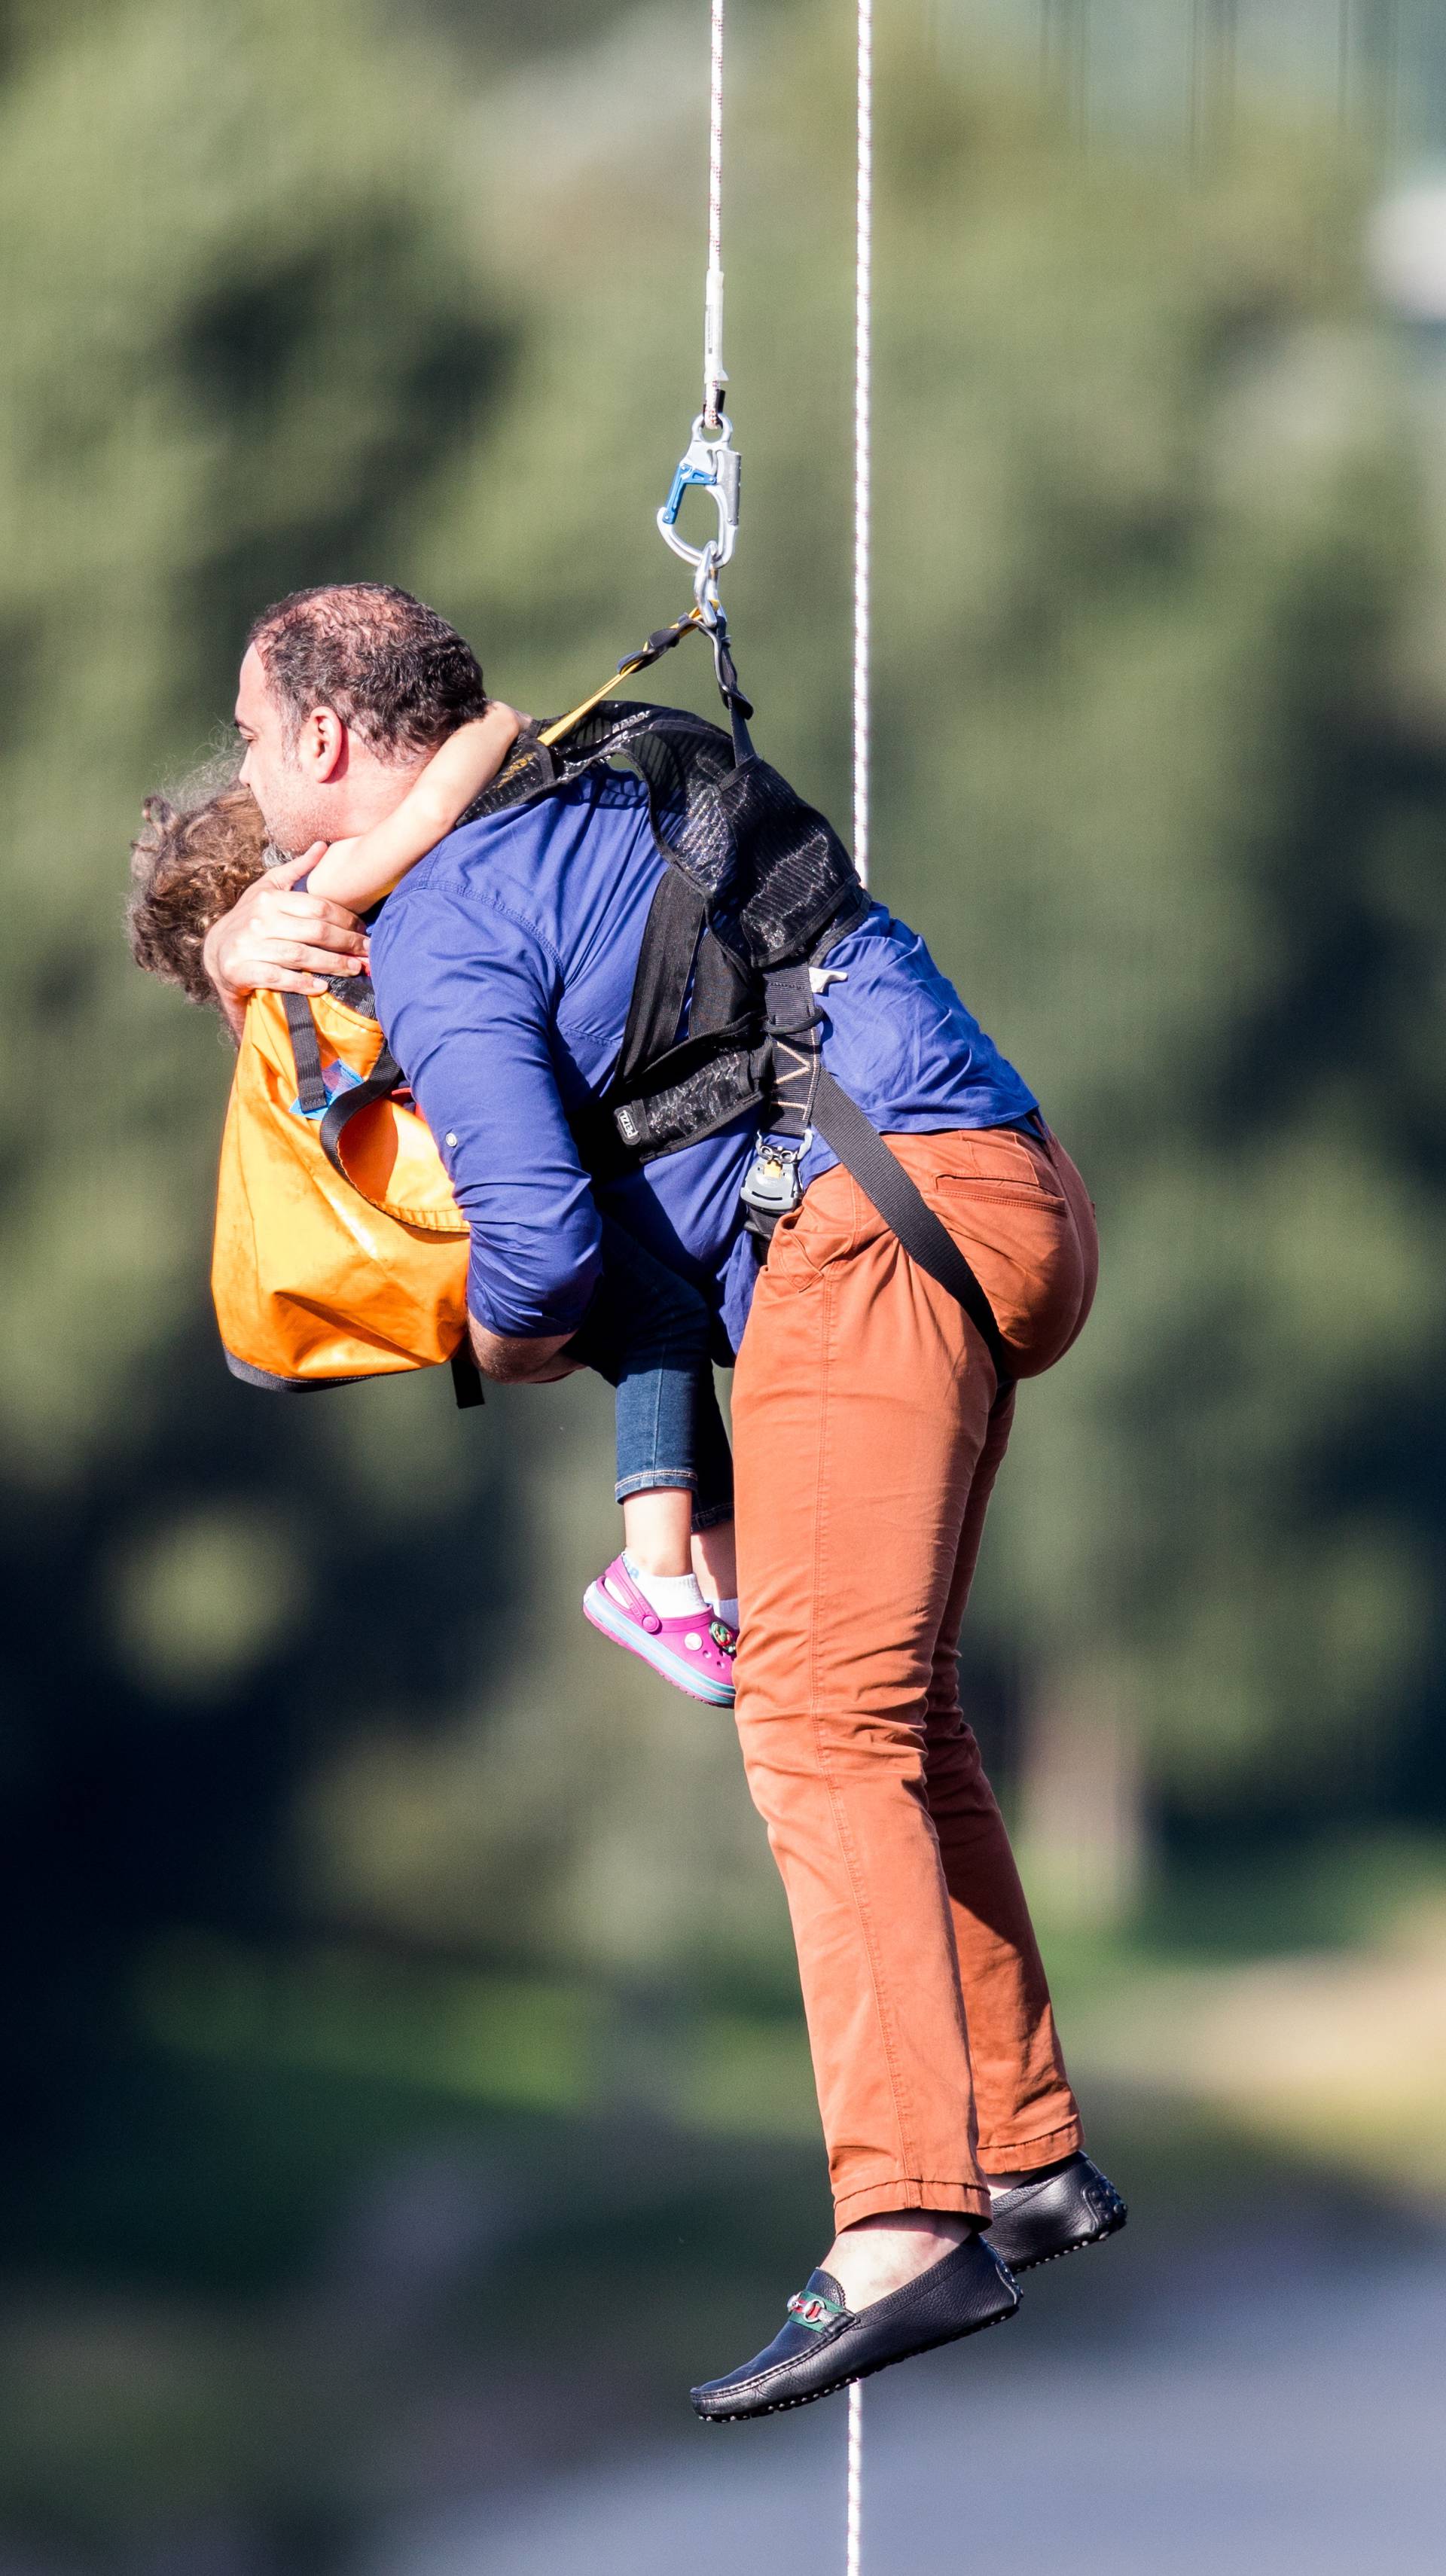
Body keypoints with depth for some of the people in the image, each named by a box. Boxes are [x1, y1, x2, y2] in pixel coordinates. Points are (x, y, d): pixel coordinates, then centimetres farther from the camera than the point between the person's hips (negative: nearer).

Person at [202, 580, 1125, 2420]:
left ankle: (905, 2230, -28)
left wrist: (508, 1341, 8)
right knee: (895, 1703, 19)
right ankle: (1027, 2154, 21)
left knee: (822, 1715, -17)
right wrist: (248, 937, 25)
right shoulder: (584, 794, 24)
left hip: (874, 1216, -10)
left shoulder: (437, 942, -5)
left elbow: (537, 1233, -15)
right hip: (1010, 1198, 10)